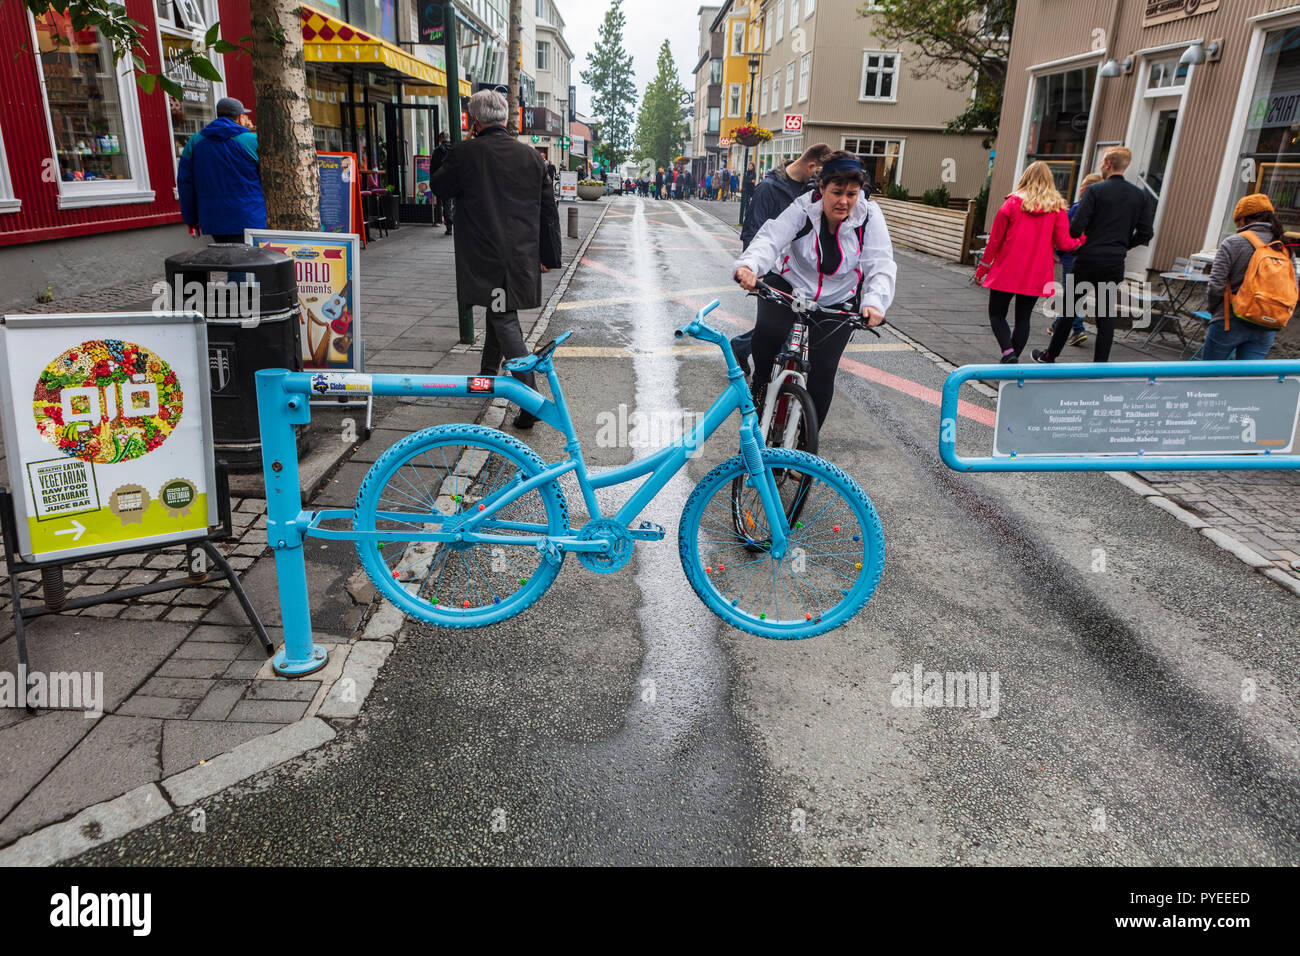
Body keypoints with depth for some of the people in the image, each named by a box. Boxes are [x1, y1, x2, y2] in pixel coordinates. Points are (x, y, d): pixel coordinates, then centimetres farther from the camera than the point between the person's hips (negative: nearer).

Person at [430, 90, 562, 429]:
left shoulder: (466, 153, -9)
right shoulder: (530, 155, 5)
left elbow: (439, 187, 7)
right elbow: (548, 209, 9)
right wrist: (548, 255, 17)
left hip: (487, 257, -6)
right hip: (522, 256, 6)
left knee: (505, 323, -6)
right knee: (498, 313, 23)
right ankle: (488, 374, 42)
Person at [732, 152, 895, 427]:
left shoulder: (869, 216, -13)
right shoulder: (803, 209, -16)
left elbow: (881, 265, -21)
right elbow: (771, 239, -30)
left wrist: (875, 302, -42)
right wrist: (749, 265, -53)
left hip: (838, 304, 1)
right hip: (794, 291, -1)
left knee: (823, 370, -8)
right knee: (767, 332, -31)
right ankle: (760, 384, 3)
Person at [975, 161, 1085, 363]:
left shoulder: (1013, 202, -4)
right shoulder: (1057, 207, 0)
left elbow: (995, 239, -1)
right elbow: (1065, 243, -4)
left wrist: (982, 268, 7)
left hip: (1007, 271, -2)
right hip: (1036, 275, 2)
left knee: (997, 314, 7)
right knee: (1023, 318, 13)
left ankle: (1008, 352, -15)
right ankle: (1013, 360, 12)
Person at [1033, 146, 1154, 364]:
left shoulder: (1095, 190, -8)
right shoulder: (1140, 196, 6)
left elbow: (1076, 226, -15)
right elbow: (1146, 233, 4)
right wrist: (1123, 245, 19)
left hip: (1088, 259, -3)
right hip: (1115, 264, 3)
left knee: (1069, 307, 11)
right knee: (1106, 316, 6)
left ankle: (1050, 355, 21)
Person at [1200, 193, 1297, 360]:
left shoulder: (1232, 243, -8)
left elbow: (1216, 286, -12)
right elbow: (1292, 291, 8)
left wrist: (1211, 308, 6)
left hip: (1230, 323, -5)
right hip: (1265, 329, 5)